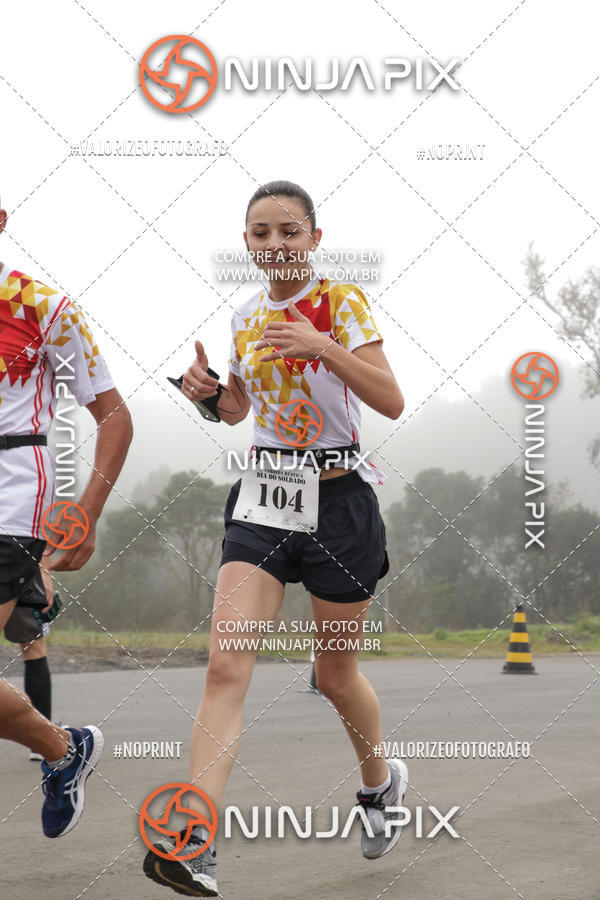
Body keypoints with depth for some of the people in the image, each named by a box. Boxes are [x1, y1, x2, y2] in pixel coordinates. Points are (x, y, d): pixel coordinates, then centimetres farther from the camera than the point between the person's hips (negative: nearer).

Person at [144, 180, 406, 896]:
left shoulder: (341, 301, -7)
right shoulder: (246, 317, 8)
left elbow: (392, 402, -17)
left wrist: (322, 346, -29)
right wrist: (209, 392, 0)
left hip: (338, 502, -3)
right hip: (264, 500, 3)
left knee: (335, 674, 11)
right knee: (225, 665, -15)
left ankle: (380, 782, 42)